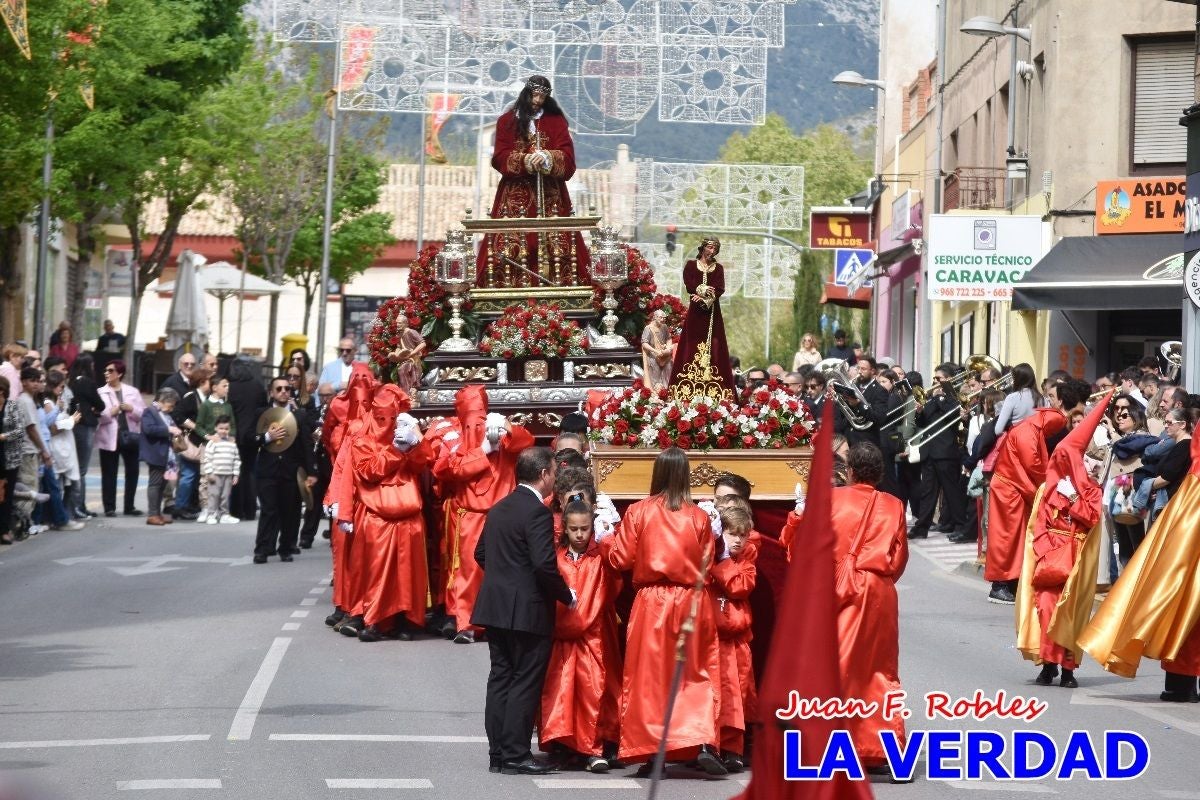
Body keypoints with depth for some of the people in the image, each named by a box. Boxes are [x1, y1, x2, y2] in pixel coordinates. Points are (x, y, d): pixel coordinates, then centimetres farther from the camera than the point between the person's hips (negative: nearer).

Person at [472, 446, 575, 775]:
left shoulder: (498, 509, 10)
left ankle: (498, 753, 13)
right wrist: (567, 596, -8)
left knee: (501, 678, 11)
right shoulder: (537, 512, -16)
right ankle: (515, 755, -2)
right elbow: (544, 565, -21)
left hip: (495, 607, 8)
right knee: (525, 683, -3)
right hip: (528, 610, -8)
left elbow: (480, 554, 18)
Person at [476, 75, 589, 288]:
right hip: (515, 194, 0)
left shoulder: (556, 121, 9)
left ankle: (557, 283, -10)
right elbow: (500, 157, -1)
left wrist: (548, 158, -23)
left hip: (549, 195, 0)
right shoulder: (507, 121, 8)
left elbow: (567, 157, -2)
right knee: (511, 245, -10)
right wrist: (525, 161, -19)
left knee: (554, 241, -9)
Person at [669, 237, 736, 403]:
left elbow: (720, 289, -2)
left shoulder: (718, 268, 11)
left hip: (712, 312, 2)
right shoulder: (691, 265, 7)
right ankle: (688, 388, -9)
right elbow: (689, 285, -6)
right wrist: (704, 289, -15)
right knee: (692, 346, -7)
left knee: (713, 347, -4)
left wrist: (704, 296, -15)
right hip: (695, 312, -2)